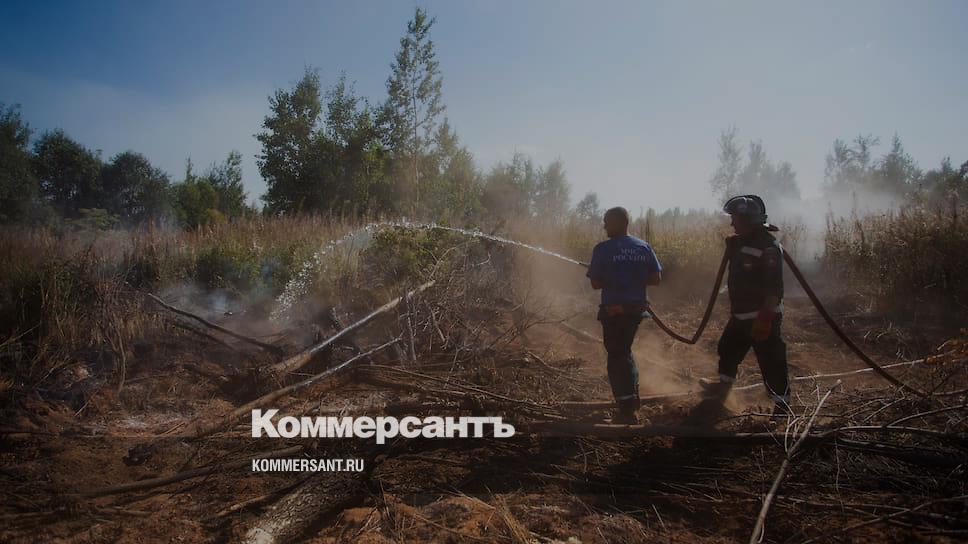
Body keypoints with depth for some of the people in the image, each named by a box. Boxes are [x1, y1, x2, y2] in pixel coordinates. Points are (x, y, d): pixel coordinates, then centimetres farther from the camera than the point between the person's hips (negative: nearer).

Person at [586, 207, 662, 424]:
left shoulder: (603, 249, -12)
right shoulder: (644, 247, 2)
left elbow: (595, 284, -11)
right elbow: (656, 278, 2)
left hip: (613, 310, -5)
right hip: (636, 308, 5)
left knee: (616, 356, 5)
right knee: (625, 350, 25)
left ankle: (627, 410, 6)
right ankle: (632, 396, 34)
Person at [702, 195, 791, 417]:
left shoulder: (768, 247, -19)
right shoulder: (739, 243, 9)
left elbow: (774, 288, -23)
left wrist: (764, 318, -25)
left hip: (763, 317, -9)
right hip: (740, 315, 9)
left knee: (771, 362, -4)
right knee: (727, 349, 21)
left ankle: (782, 407, 7)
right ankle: (723, 386, 40)